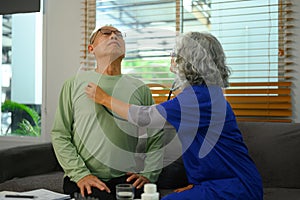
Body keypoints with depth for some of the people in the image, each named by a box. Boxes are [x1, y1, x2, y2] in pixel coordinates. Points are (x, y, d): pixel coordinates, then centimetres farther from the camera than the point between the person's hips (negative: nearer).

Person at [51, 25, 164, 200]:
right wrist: (80, 174, -7)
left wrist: (148, 174, -1)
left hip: (128, 181, 2)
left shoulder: (140, 89, 11)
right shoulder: (75, 84, 6)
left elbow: (157, 139, 12)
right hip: (82, 182, -1)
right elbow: (60, 135, 3)